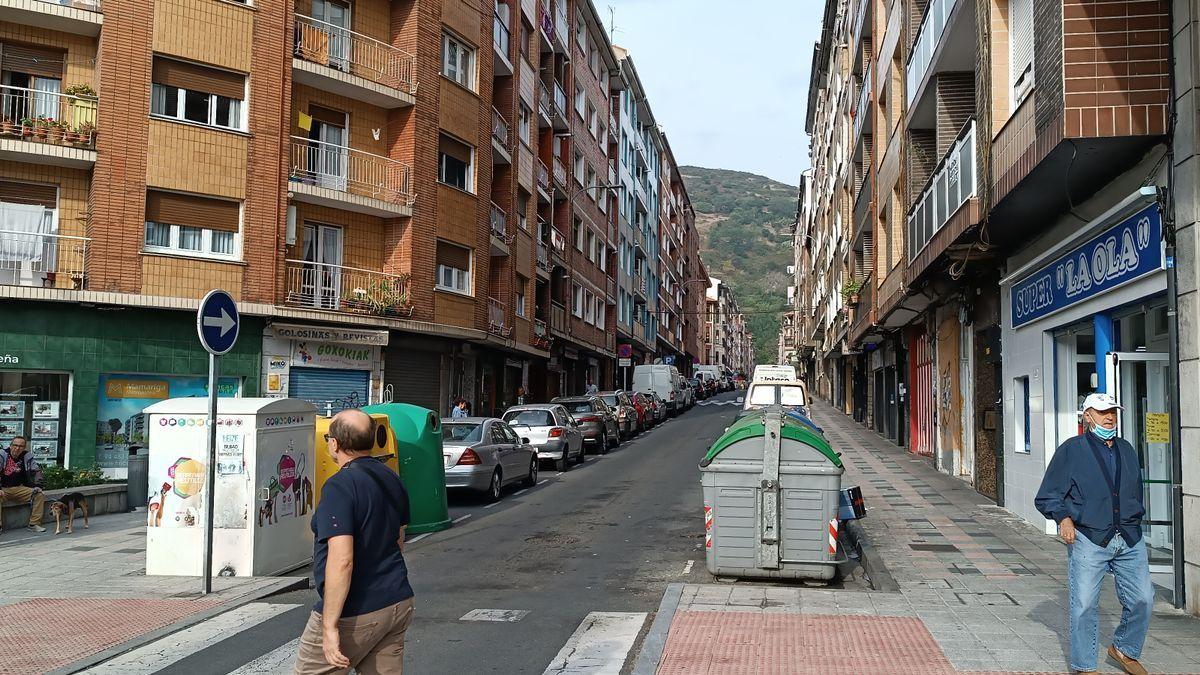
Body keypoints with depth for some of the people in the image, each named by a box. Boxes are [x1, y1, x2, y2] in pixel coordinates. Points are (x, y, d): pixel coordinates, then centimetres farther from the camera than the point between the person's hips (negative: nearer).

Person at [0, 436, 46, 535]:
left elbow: (36, 471, 8)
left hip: (20, 489, 4)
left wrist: (37, 486, -5)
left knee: (39, 495, -16)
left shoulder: (27, 456, 2)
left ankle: (34, 523, -13)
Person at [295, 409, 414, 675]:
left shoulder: (340, 486, -19)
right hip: (398, 603, 8)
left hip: (355, 614, -7)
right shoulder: (391, 478, 8)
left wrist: (330, 626, -22)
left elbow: (341, 560, -26)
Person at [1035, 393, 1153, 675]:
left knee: (1142, 599, 4)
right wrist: (1063, 517, -16)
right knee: (1085, 604, -3)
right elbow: (1047, 497, 0)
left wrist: (1134, 523, 18)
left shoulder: (1126, 450, 15)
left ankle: (1124, 650, 30)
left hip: (1129, 539, 5)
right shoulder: (1071, 450, -1)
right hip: (1088, 539, -5)